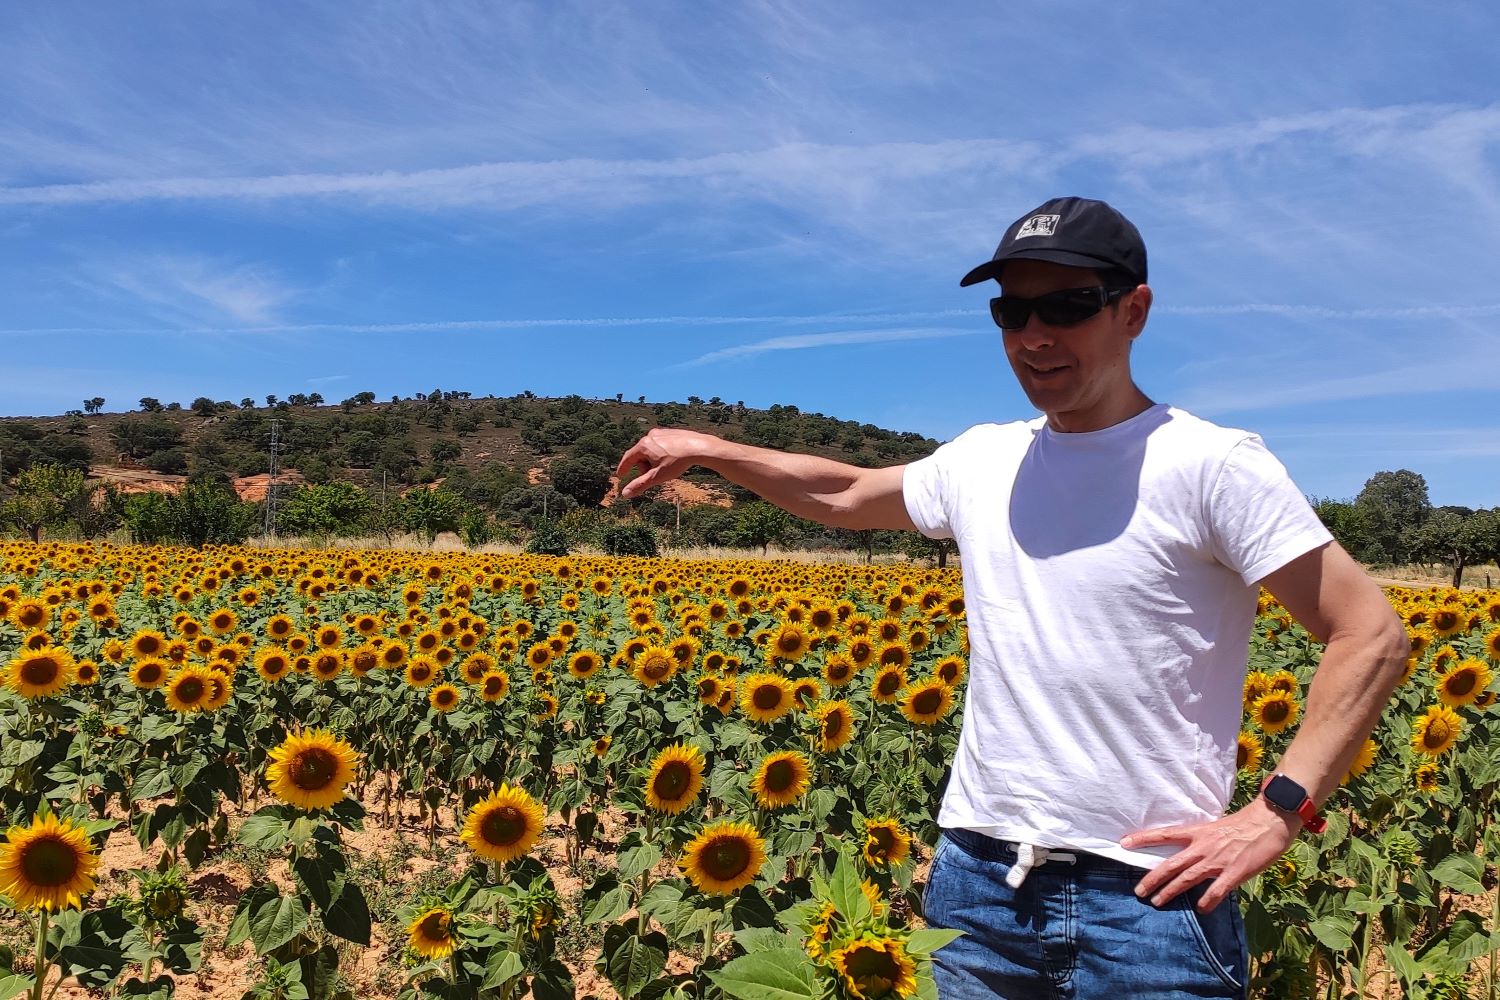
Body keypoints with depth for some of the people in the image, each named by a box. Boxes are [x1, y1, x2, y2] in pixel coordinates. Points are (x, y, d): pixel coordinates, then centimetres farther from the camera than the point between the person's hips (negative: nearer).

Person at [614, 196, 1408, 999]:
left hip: (1147, 900, -4)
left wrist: (1276, 813, -14)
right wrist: (709, 450, 20)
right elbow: (847, 495, 23)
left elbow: (1374, 637, -7)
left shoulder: (1212, 466, -9)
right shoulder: (980, 462, 6)